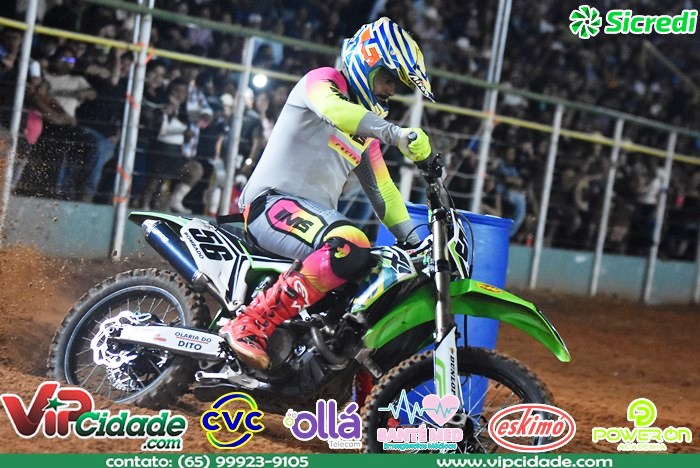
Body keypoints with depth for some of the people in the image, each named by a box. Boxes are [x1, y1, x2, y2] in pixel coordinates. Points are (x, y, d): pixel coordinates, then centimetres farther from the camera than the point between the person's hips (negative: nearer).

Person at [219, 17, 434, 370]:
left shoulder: (366, 132, 24)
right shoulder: (323, 80, -2)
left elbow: (381, 189, 26)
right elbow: (332, 108, -26)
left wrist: (414, 241, 15)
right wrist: (396, 133, -40)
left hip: (318, 214, 9)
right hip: (272, 203, -9)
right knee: (350, 250, -36)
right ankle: (250, 325, -34)